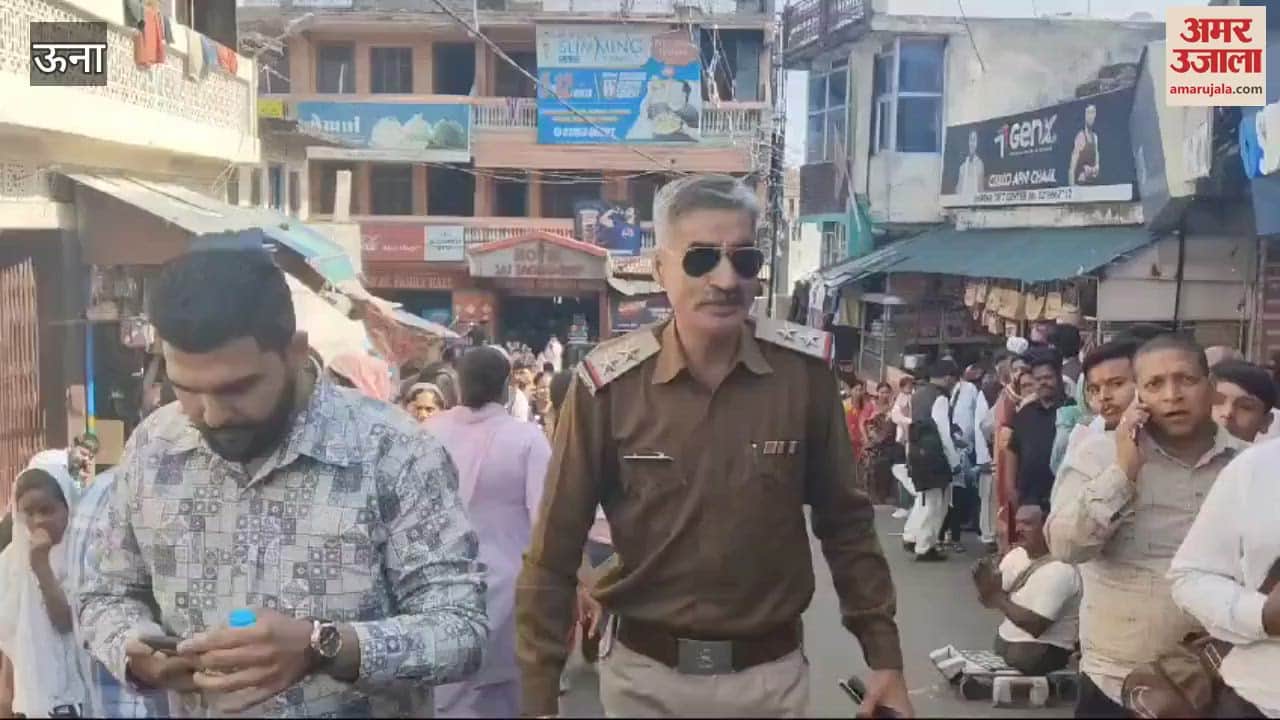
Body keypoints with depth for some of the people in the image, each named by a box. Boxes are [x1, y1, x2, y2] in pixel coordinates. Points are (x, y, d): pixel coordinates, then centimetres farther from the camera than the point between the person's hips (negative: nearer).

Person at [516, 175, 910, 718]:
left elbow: (845, 523, 2)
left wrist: (884, 654, 1)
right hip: (644, 674, 0)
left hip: (771, 672, 1)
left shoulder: (804, 370, -10)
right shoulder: (608, 384, -14)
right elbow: (554, 551, -8)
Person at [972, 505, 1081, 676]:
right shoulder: (1015, 555, 4)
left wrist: (998, 596, -21)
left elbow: (1035, 626, -23)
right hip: (1004, 640, 7)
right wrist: (985, 583, -17)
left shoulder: (1060, 570, -18)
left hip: (1044, 651, -7)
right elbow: (989, 601, 4)